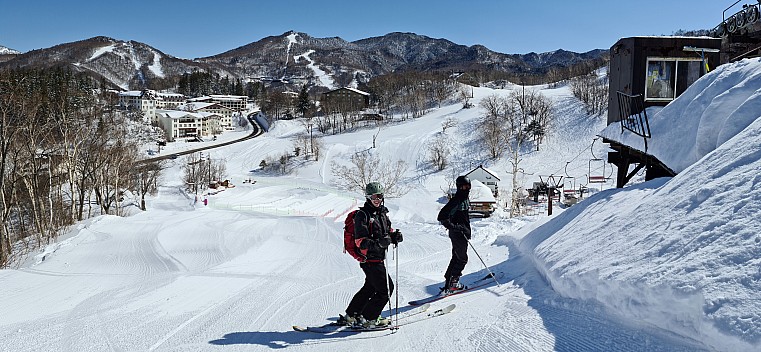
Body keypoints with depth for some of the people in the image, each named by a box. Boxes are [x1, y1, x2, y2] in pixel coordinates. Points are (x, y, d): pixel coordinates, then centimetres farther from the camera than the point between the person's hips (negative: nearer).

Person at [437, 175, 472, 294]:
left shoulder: (465, 199, 13)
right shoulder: (455, 200, -17)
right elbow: (441, 217, -20)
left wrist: (468, 231, 26)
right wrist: (453, 227, -23)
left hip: (464, 233, 9)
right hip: (457, 234, -9)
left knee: (456, 258, 13)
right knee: (462, 259, -6)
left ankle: (449, 281, 19)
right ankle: (451, 283, -1)